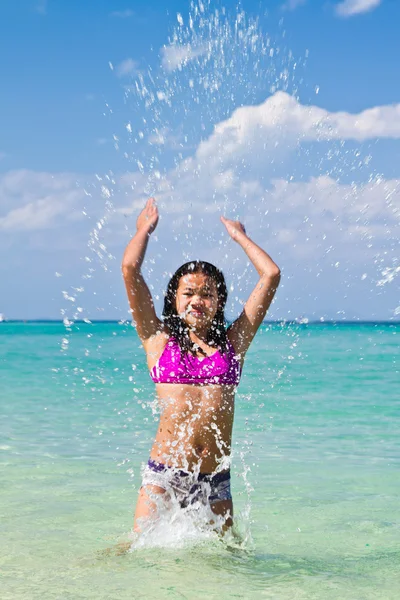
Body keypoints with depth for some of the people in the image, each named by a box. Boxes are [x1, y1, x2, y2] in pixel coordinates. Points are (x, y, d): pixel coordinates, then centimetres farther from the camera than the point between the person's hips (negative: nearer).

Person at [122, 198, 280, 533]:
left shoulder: (232, 343, 11)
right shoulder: (159, 341, 7)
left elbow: (271, 274, 11)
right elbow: (130, 269, 3)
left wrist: (239, 236, 24)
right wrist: (146, 228, 19)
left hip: (215, 480, 2)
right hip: (164, 474, -2)